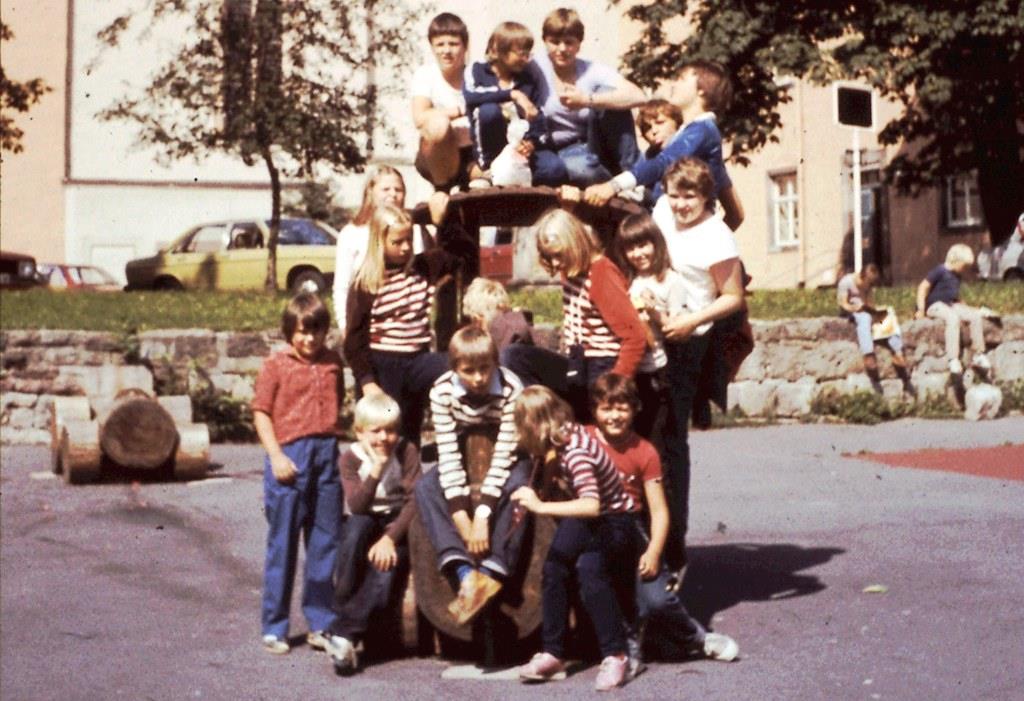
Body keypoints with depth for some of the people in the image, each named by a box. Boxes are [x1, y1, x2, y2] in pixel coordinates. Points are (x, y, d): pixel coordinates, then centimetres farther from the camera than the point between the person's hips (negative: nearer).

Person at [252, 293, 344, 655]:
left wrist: (331, 441, 9)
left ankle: (320, 622, 19)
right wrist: (275, 455, -12)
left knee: (325, 542, 8)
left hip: (327, 455, 4)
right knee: (282, 544, 4)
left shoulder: (332, 362, 9)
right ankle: (274, 627, 13)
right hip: (290, 457, -4)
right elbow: (261, 412, -4)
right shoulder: (276, 364, -2)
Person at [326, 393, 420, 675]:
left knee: (388, 564, -32)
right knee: (358, 525, -35)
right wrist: (376, 469, -30)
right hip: (363, 527, 1)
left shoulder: (407, 452, -7)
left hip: (397, 524, 0)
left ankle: (344, 633, -26)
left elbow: (414, 501, -15)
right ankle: (342, 609, -30)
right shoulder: (350, 458, -6)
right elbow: (357, 507, -20)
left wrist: (390, 538, -26)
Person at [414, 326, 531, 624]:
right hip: (465, 459, 3)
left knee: (516, 485, -35)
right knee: (425, 487, -24)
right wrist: (460, 516, -30)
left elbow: (503, 454, -28)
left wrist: (482, 514, -35)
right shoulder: (442, 391, -22)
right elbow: (448, 454, -22)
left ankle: (491, 572, -37)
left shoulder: (510, 389, -28)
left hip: (506, 462, -3)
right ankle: (464, 572, -38)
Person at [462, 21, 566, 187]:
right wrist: (513, 94, -29)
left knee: (555, 168, -26)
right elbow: (470, 96, -24)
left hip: (520, 147, 2)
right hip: (489, 149, -2)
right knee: (489, 110, -32)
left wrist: (532, 142, -17)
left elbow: (538, 117, 5)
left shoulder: (530, 77, 7)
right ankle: (484, 167, -13)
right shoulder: (477, 71, -2)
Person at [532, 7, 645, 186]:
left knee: (607, 94, -23)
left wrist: (587, 100, -30)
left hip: (593, 145, 2)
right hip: (560, 152, -1)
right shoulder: (536, 69, -10)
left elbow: (638, 97, -24)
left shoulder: (592, 71, -8)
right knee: (578, 167, -38)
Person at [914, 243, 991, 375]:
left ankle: (979, 355, -1)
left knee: (976, 315, -10)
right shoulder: (940, 271, -11)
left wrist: (964, 308, 16)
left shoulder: (958, 276, 15)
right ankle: (952, 359, -38)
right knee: (953, 317, -37)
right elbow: (923, 287, -13)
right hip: (936, 305, -8)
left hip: (952, 305, 8)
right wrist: (921, 309, -16)